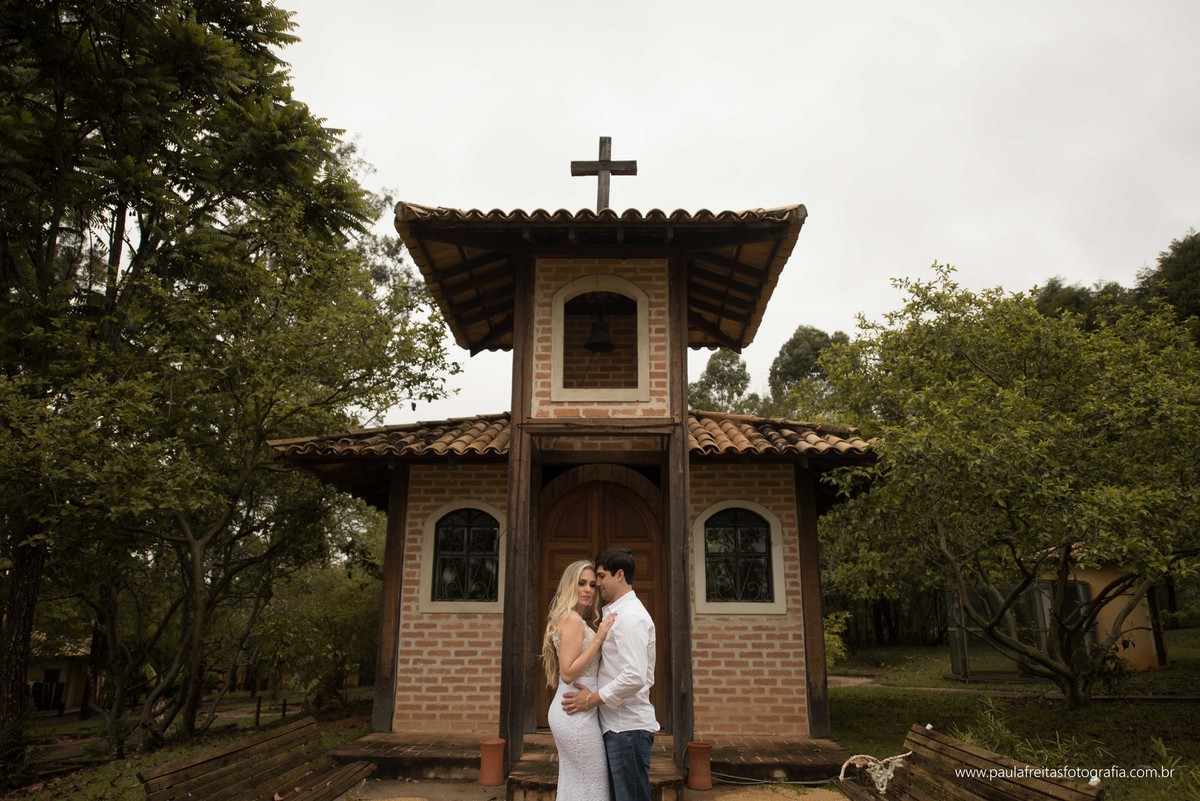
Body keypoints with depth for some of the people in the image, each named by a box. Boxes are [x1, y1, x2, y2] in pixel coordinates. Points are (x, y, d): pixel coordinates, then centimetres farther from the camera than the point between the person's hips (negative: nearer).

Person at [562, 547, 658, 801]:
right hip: (616, 723, 9)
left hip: (628, 726, -9)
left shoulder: (630, 616, -16)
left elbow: (635, 677, -25)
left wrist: (593, 699, -17)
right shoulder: (617, 613, 14)